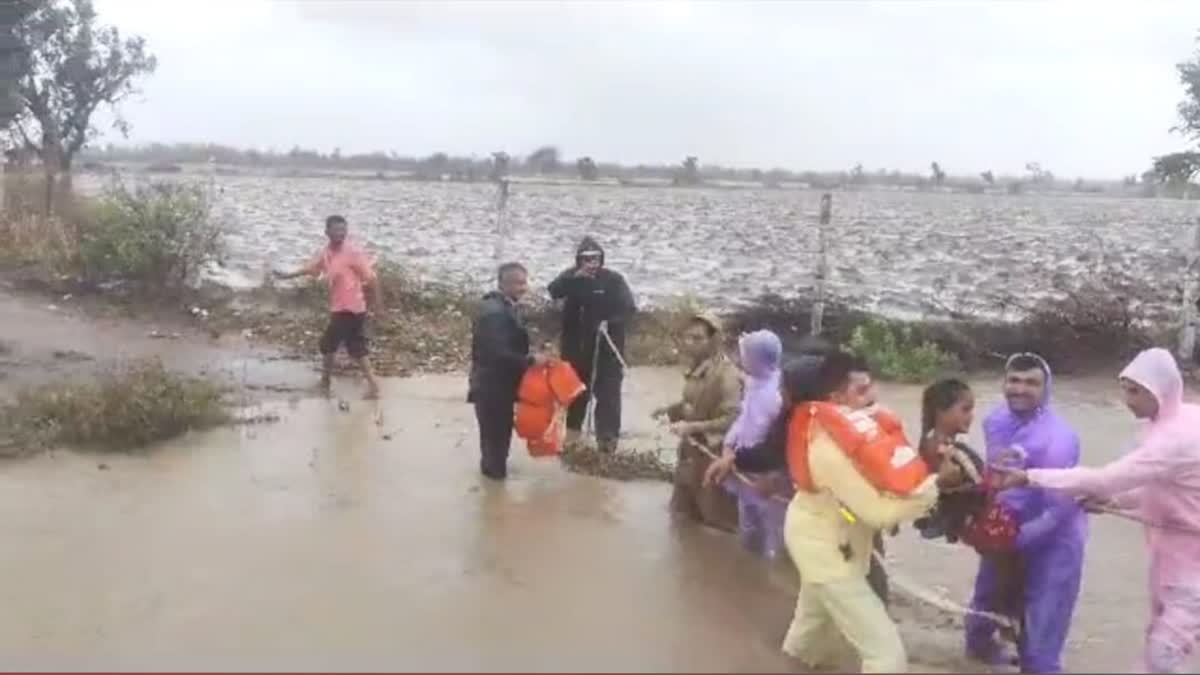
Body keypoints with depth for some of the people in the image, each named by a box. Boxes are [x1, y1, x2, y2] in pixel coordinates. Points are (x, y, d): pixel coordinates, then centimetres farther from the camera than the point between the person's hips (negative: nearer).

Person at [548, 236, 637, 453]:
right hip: (576, 345, 3)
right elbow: (553, 291, -17)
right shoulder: (572, 277, 2)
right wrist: (574, 278, -30)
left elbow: (629, 308, -10)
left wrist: (611, 323, -25)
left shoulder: (613, 279, -5)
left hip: (607, 346, -3)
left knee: (608, 392, -6)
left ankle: (607, 436, -6)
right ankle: (571, 430, 31)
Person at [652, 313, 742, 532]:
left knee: (718, 522, 7)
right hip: (690, 452, 9)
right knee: (683, 515, 25)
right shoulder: (696, 368, 2)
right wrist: (672, 409, 0)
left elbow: (732, 420, -30)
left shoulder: (726, 375, -25)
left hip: (714, 457, -9)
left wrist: (693, 426, -32)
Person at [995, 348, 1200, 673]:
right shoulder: (1172, 422, 3)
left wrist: (1031, 477, -32)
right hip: (1172, 548, 10)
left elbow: (1102, 479, -35)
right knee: (1158, 644, 18)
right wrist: (1113, 500, -2)